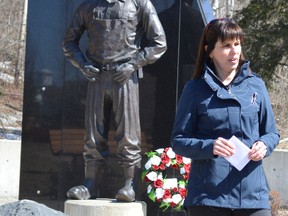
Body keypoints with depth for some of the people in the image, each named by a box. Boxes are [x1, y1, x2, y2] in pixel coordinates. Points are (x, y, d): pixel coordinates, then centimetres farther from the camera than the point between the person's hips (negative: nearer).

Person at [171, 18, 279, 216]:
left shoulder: (255, 85, 10)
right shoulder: (195, 89, 3)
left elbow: (272, 133, 16)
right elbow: (179, 140, 2)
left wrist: (264, 145, -7)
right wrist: (209, 147, -16)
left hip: (253, 195, 2)